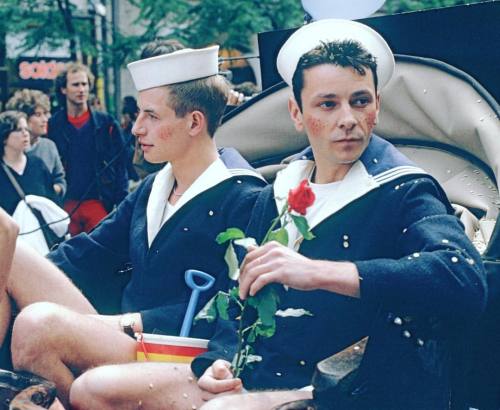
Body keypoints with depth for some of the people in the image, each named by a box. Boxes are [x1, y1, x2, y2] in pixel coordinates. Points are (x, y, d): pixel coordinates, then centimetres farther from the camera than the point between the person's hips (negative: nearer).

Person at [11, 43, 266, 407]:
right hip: (120, 336, 8)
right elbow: (88, 256, 14)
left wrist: (131, 322, -19)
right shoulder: (152, 189, 18)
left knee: (38, 324, -31)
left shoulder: (245, 200, -8)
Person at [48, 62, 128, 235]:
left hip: (99, 202, -1)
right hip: (66, 204, 1)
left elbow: (120, 165, 2)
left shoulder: (106, 123, 2)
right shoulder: (53, 125, 4)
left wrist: (122, 204, -4)